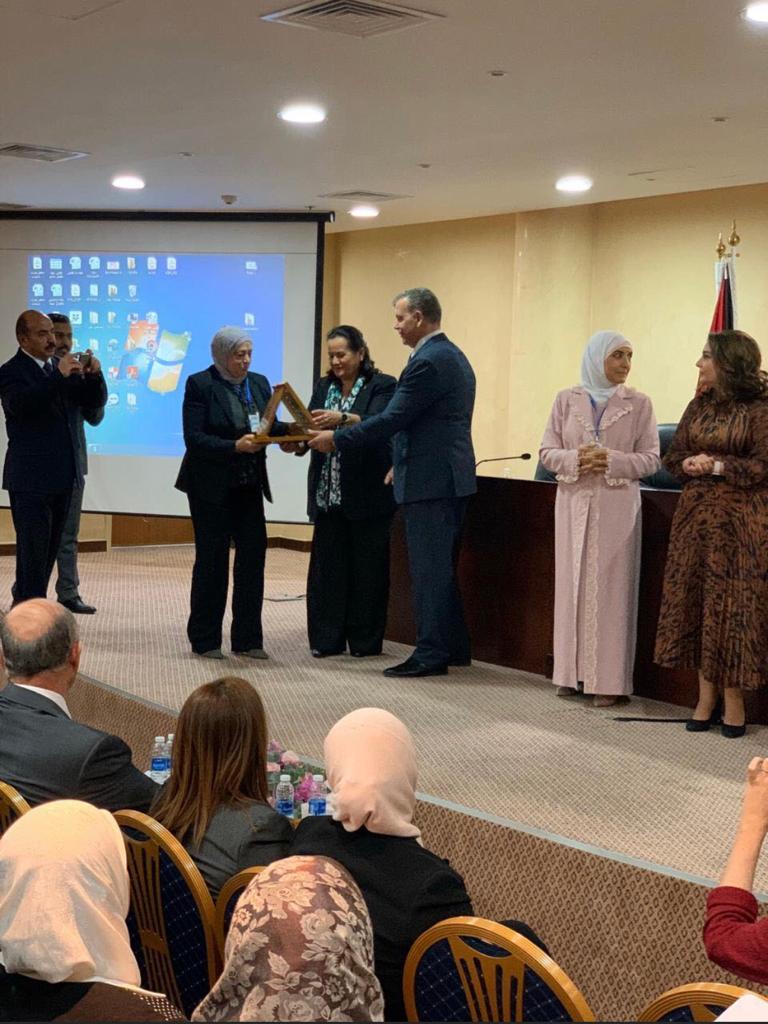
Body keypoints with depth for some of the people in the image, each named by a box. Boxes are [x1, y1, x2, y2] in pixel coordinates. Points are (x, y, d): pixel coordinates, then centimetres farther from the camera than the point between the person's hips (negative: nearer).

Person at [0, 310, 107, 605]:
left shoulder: (62, 367, 10)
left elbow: (95, 401, 6)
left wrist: (94, 375, -14)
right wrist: (59, 376, -36)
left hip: (63, 476, 7)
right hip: (31, 479, -7)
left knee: (49, 550, 14)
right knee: (33, 554, -3)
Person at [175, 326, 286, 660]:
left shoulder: (259, 383, 8)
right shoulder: (200, 385, -8)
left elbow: (270, 427, 7)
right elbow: (194, 438, -15)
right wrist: (235, 447, -26)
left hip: (248, 485, 5)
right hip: (211, 486, -5)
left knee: (253, 556, 2)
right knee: (212, 560, 1)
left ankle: (247, 639, 11)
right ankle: (205, 640, 12)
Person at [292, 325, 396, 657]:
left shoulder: (382, 386, -3)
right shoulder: (324, 386, 14)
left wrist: (342, 418, -36)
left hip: (367, 493, -4)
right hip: (327, 492, 5)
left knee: (366, 566, 2)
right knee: (326, 564, 4)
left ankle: (365, 641, 10)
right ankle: (327, 639, 11)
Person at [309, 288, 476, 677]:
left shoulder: (427, 362, -16)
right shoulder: (453, 356, 16)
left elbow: (392, 419, -19)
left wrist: (336, 439, -11)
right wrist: (401, 461, 22)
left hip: (429, 480, -10)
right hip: (451, 476, 10)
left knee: (429, 568, -5)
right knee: (442, 567, 16)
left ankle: (431, 653, -1)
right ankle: (454, 646, 23)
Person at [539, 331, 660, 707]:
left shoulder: (638, 403, 2)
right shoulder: (567, 399, 6)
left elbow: (651, 458, 0)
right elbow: (547, 452, 5)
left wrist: (612, 461, -15)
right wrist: (575, 459, -14)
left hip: (617, 506, -2)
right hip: (573, 503, 2)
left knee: (610, 587, -2)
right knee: (572, 584, 5)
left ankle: (608, 679, 3)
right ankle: (571, 673, 13)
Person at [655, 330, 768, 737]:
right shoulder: (699, 406, 12)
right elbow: (673, 455, 13)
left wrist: (718, 466, -17)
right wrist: (690, 464, -7)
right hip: (695, 515, 6)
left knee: (733, 605, -2)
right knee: (696, 602, 5)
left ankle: (734, 700, 7)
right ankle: (706, 698, 12)